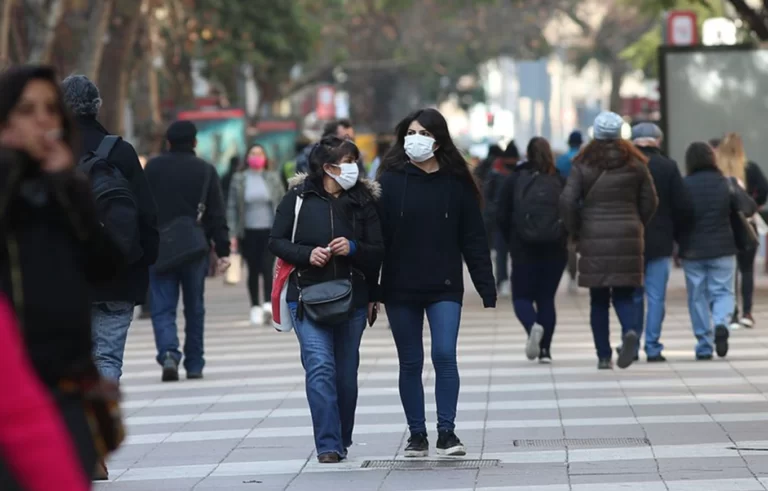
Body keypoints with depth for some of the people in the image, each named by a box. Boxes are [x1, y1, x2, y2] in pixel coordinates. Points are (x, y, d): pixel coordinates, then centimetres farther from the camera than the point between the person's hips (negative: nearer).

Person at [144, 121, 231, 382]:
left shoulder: (153, 168, 0)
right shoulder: (206, 170, 0)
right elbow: (217, 214, -3)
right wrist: (223, 250, -1)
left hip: (159, 250, -1)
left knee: (162, 307, 0)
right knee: (194, 309, 12)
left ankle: (169, 353, -23)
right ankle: (194, 365, 16)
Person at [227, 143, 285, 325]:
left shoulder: (273, 178, 5)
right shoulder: (239, 179, 3)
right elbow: (232, 207, 3)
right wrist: (233, 234, -3)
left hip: (270, 231, 0)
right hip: (248, 233, 0)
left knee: (267, 268, -13)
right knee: (253, 271, 5)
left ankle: (268, 305, -18)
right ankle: (255, 307, 14)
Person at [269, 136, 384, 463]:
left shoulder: (363, 201, 5)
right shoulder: (299, 197, 0)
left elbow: (378, 253, 5)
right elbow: (276, 241, 2)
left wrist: (353, 248, -15)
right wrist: (307, 254, -14)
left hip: (352, 299, 2)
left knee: (346, 373, 6)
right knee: (320, 368, -15)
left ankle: (342, 440, 23)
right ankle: (328, 446, -16)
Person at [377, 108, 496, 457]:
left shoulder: (456, 183, 0)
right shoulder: (391, 180, -2)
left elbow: (474, 240, 2)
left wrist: (487, 291, -1)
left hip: (445, 287, 0)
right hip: (400, 288, 1)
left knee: (445, 355, -13)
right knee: (410, 363, 7)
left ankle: (446, 431, -4)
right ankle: (417, 435, 16)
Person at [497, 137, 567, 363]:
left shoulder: (514, 181, -1)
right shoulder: (561, 182, 0)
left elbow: (503, 217, -1)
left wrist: (512, 242, 12)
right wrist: (561, 237, 12)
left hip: (524, 250, -2)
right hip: (555, 250, 2)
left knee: (522, 296, 8)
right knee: (547, 297, 11)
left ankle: (533, 326, -24)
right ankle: (545, 350, 5)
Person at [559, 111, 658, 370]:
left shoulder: (583, 164, -1)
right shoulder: (635, 164, 4)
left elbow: (567, 201, -8)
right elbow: (650, 201, 6)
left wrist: (575, 232, 4)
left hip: (593, 240, -1)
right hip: (628, 239, 1)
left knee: (599, 300, 7)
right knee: (623, 295, 7)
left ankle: (604, 356, 6)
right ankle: (631, 330, -24)